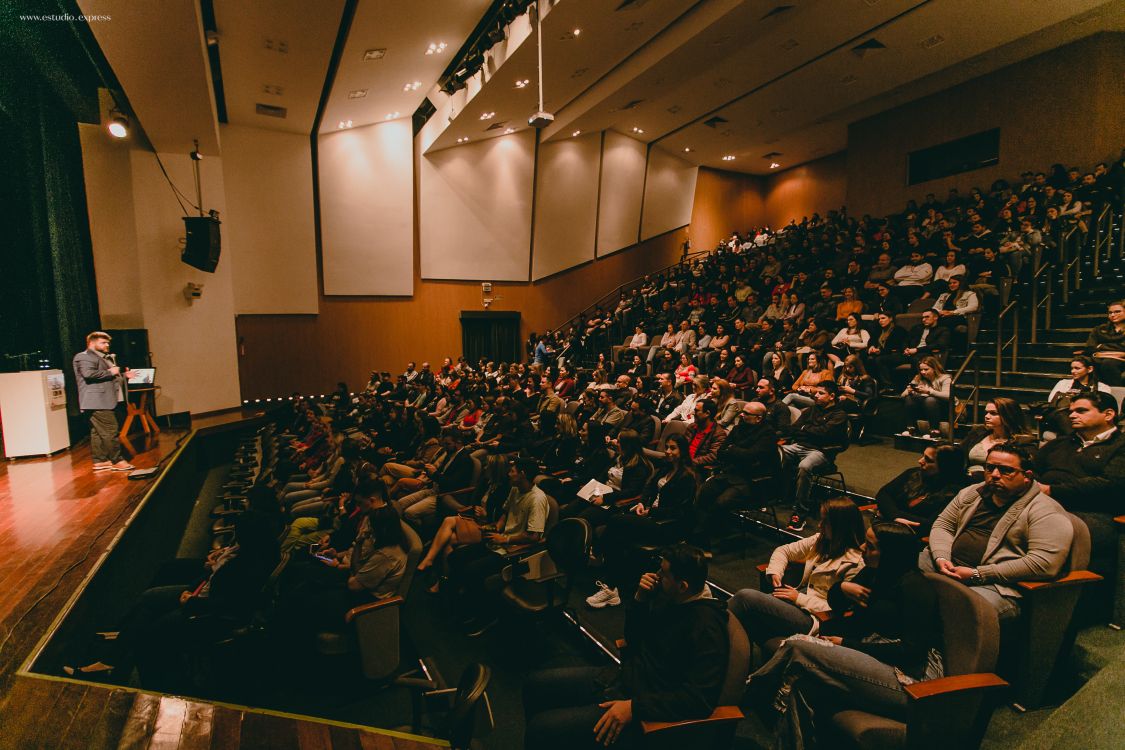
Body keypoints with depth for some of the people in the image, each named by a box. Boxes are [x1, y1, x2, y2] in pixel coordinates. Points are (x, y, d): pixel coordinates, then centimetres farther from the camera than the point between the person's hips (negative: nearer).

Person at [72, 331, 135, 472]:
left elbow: (107, 378, 37)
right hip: (97, 402, -11)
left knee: (98, 432, 13)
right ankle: (117, 461, -7)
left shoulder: (103, 358, 26)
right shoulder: (84, 357, -8)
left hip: (103, 401, 11)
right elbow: (89, 374, -24)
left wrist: (123, 375, 22)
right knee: (110, 431, -10)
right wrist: (110, 372, -14)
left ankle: (99, 461, 17)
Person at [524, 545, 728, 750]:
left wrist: (634, 707, -27)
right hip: (623, 678, 9)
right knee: (535, 685, 9)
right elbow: (633, 638, 12)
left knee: (540, 729, -17)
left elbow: (700, 699, -27)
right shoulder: (669, 598, 1)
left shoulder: (706, 627, -23)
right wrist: (640, 598, -6)